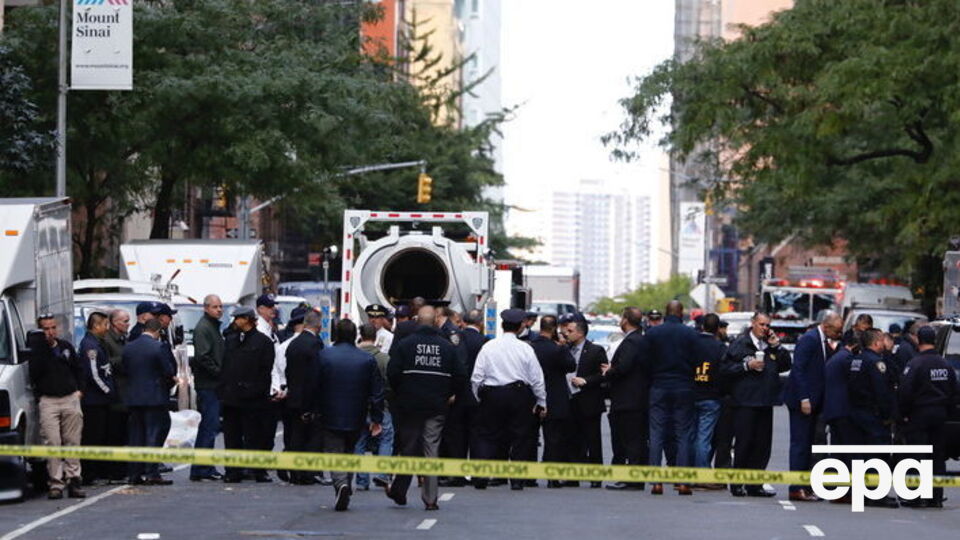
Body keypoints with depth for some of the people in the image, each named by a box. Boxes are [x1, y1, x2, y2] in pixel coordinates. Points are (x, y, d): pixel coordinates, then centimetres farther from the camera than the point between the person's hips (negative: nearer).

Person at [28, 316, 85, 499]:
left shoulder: (66, 346, 12)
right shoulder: (36, 348, -2)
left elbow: (78, 369, 24)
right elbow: (34, 373, -18)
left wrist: (78, 389, 12)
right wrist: (41, 346, -20)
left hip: (71, 399, 4)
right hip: (48, 400, -4)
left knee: (73, 441, 3)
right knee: (52, 442, -10)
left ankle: (73, 480, 7)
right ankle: (56, 483, -8)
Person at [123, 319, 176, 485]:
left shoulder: (128, 348, 5)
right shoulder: (157, 347, -12)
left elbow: (125, 371, 9)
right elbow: (168, 372, -9)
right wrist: (169, 384, 11)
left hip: (133, 397, 5)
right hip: (154, 397, -5)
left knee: (136, 436, 10)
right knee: (154, 435, -2)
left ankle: (135, 474, 10)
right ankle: (152, 473, -5)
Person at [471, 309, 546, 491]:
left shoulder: (488, 347, -2)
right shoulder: (525, 349, -3)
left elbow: (477, 378, -1)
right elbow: (537, 378, 1)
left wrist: (480, 398, 13)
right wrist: (541, 403, 11)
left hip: (492, 395, 0)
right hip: (519, 395, 0)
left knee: (487, 436, 7)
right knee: (519, 437, 7)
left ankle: (480, 477, -3)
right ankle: (516, 479, 4)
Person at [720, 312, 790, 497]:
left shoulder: (771, 346, 15)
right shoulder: (740, 344, -1)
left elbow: (786, 365, 12)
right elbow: (725, 368, -6)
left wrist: (777, 347, 1)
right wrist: (747, 366, -14)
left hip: (765, 403, 6)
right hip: (745, 402, -6)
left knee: (763, 445, 6)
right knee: (744, 443, -4)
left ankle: (755, 485, 11)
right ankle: (737, 484, 2)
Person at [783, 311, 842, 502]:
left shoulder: (824, 342, 14)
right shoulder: (809, 339, -13)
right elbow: (798, 369, -18)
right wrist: (804, 399, -21)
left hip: (813, 400, 9)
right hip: (802, 400, -9)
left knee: (806, 444, 10)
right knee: (800, 443, -8)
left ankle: (804, 486, 13)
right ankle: (796, 489, -7)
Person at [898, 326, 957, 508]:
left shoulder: (915, 364, -14)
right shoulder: (945, 365, 8)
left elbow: (905, 392, -16)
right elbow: (953, 393, 14)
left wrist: (904, 414, -5)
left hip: (919, 415, -6)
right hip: (939, 415, 6)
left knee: (917, 456, -3)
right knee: (937, 456, 9)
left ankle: (915, 496, -4)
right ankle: (936, 496, 11)